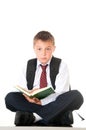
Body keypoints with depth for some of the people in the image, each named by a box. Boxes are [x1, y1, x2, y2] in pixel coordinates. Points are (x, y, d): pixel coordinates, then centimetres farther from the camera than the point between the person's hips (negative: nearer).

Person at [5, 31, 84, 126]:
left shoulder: (61, 65, 2)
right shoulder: (28, 65, 11)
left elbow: (61, 92, -11)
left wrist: (42, 101, -27)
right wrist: (27, 95, -25)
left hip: (54, 104, -2)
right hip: (33, 103, 2)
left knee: (76, 96, -31)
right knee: (10, 98, -24)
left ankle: (34, 117, -33)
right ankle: (51, 117, -30)